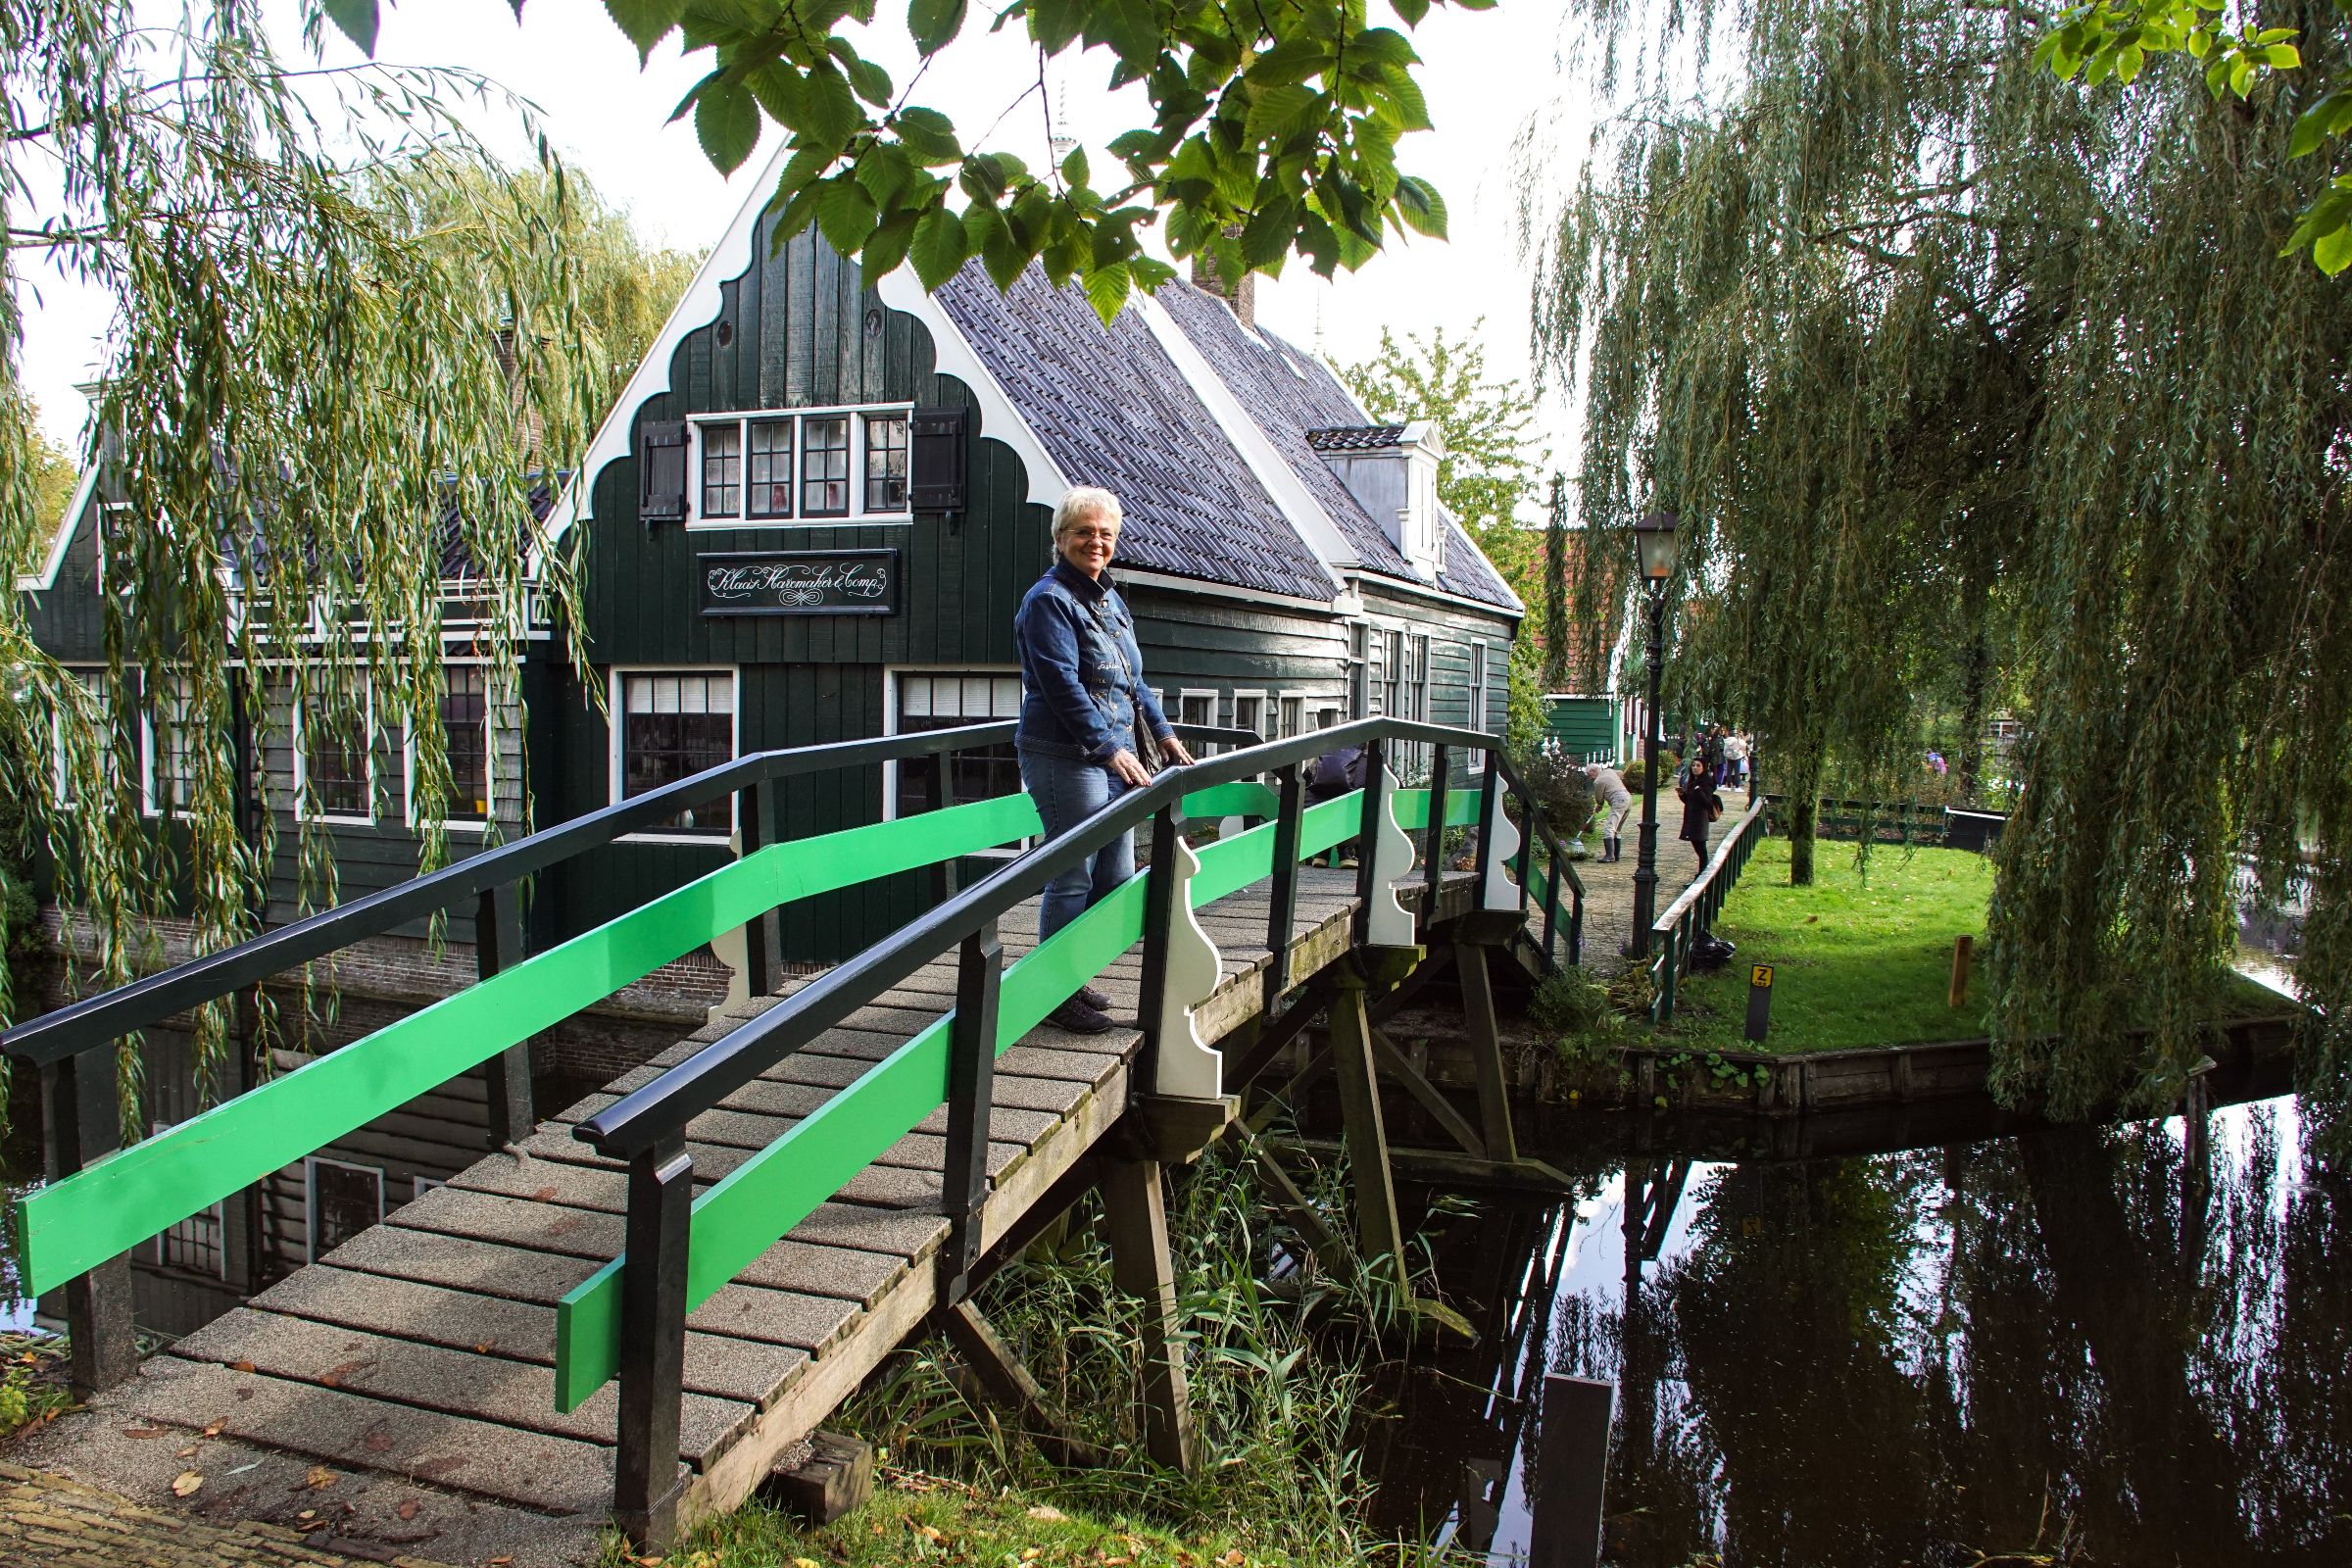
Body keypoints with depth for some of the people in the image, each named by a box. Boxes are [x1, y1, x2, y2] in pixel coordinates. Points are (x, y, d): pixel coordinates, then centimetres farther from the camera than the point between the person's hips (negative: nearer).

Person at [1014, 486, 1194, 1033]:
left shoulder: (1109, 597, 18)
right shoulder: (1049, 599, -10)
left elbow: (1132, 679, 25)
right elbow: (1062, 684, -19)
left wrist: (1161, 731, 17)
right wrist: (1110, 748, -23)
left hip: (1113, 756, 9)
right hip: (1067, 758, -9)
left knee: (1115, 877, 12)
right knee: (1072, 879, -5)